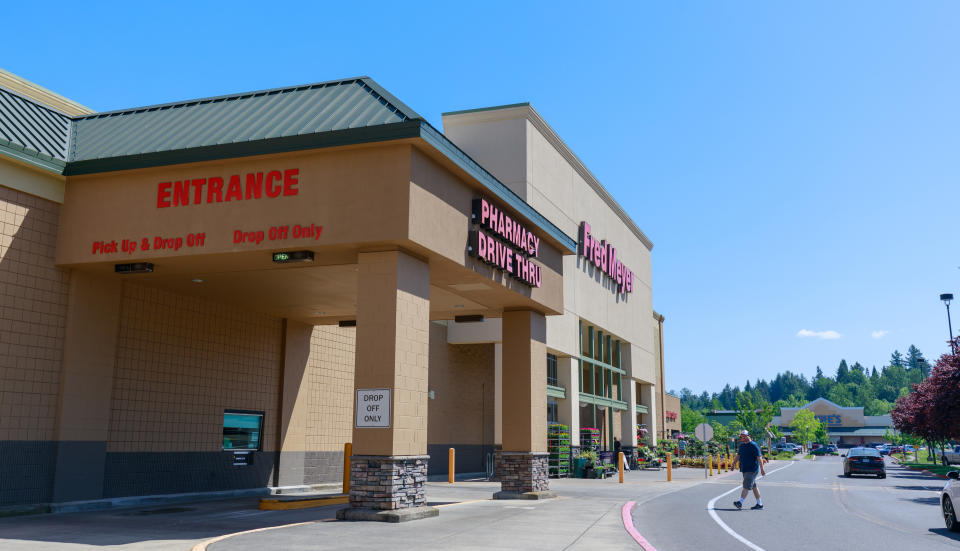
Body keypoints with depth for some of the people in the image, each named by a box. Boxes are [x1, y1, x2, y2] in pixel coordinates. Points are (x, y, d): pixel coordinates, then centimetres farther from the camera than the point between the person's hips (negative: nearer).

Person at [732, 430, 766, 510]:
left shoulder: (753, 445, -10)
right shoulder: (741, 445, 14)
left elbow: (759, 457, -15)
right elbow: (738, 455, 20)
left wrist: (762, 469, -20)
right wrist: (734, 463, 7)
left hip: (752, 469, -8)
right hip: (744, 469, 8)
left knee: (746, 485, -14)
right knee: (753, 486, 13)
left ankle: (740, 502, -23)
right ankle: (759, 503, 20)